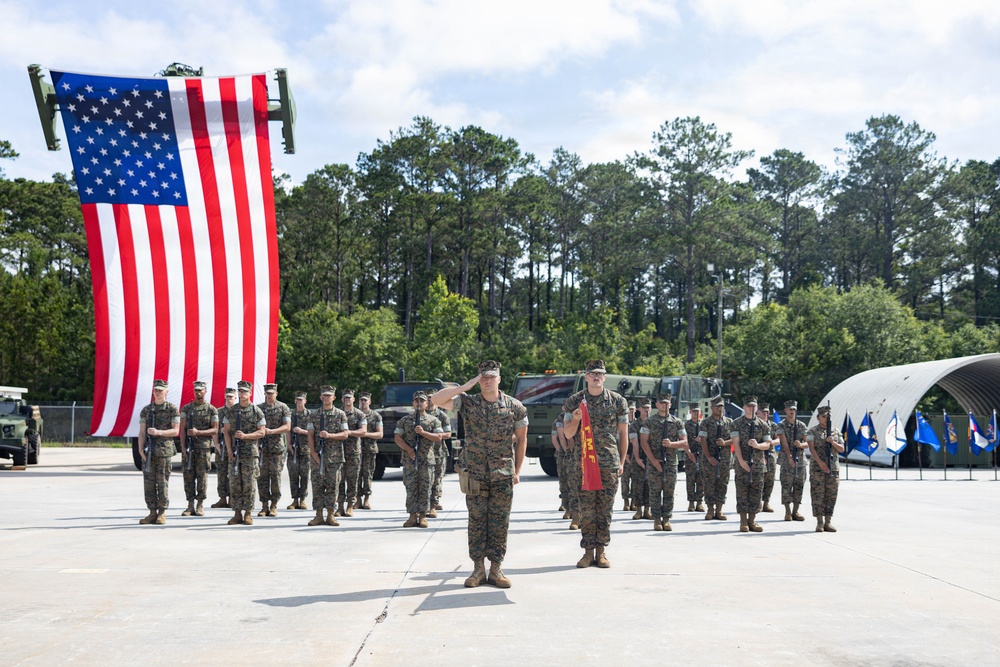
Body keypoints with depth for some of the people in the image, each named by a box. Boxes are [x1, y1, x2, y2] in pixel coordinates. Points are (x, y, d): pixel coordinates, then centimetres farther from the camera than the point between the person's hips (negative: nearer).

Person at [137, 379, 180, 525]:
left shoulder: (172, 409, 2)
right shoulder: (146, 410, 12)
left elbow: (175, 431, -3)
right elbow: (142, 432, 8)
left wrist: (158, 432, -17)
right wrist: (141, 448, -5)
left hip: (164, 451, -4)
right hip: (149, 451, 4)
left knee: (162, 482, -3)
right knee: (148, 482, 2)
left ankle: (162, 514, 4)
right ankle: (152, 513, 8)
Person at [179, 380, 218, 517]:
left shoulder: (212, 410, 2)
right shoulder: (186, 408, 8)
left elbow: (215, 430, -2)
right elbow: (182, 429, 3)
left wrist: (198, 432, -16)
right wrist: (183, 447, -7)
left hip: (204, 447, -2)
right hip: (188, 447, 2)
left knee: (202, 476, -1)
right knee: (188, 476, 2)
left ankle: (200, 506, 7)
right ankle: (190, 506, 7)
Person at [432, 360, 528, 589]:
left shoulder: (514, 406, 1)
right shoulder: (467, 403, 0)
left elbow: (521, 439, 10)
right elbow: (436, 399, -12)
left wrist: (517, 471, 8)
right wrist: (465, 387, -15)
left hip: (503, 476, 0)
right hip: (475, 474, 0)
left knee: (500, 523, 2)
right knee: (476, 521, 3)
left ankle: (496, 569, 10)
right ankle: (478, 569, 11)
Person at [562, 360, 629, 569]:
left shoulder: (617, 401, 5)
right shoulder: (574, 401, 5)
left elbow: (623, 433, 10)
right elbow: (568, 434, 7)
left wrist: (621, 462, 7)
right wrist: (575, 419, -14)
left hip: (610, 464, 0)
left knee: (605, 509, 3)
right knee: (586, 509, -1)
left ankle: (601, 551, 11)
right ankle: (588, 551, 6)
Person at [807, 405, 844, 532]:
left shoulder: (836, 431, 11)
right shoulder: (812, 431, 1)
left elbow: (841, 449, 9)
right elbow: (811, 448, -10)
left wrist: (833, 442, -12)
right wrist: (820, 462, -22)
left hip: (833, 468, 3)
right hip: (817, 468, -3)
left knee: (831, 496, 3)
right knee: (818, 495, -4)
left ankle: (828, 522, 8)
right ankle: (819, 522, 1)